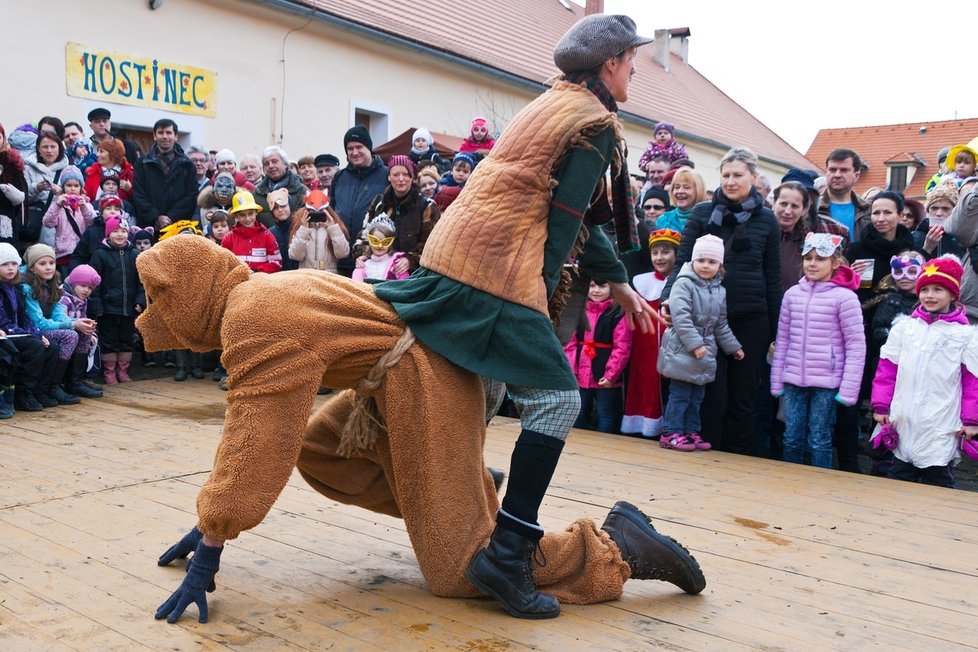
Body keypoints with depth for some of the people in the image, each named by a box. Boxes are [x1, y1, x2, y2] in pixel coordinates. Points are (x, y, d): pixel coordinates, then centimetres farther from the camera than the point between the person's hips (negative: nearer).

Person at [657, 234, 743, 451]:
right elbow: (681, 318, -19)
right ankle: (671, 433, 2)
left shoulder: (719, 291, 11)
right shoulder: (684, 284, -11)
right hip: (682, 350, -7)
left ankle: (691, 432, 20)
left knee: (697, 395, 11)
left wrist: (733, 347, 21)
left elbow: (721, 325, 20)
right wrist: (695, 344, -22)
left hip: (705, 352, 7)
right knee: (680, 393, -4)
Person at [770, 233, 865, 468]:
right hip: (793, 380, 4)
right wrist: (776, 381, 8)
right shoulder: (792, 294, 6)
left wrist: (848, 389, -10)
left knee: (819, 441, 4)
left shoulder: (844, 297, -7)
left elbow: (856, 346, -7)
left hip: (826, 383, -4)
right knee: (792, 439, 10)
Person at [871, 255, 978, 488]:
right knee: (899, 480, 16)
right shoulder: (903, 327, 5)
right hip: (903, 425, 3)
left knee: (938, 485, 6)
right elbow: (886, 369, 7)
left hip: (941, 430, -3)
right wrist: (880, 406, 5)